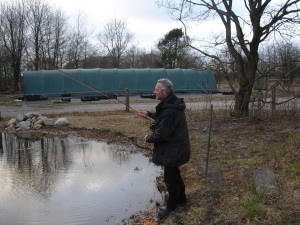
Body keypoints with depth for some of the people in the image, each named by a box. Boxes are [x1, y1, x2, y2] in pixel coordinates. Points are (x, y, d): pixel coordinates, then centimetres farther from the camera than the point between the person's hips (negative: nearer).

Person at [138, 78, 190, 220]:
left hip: (173, 151, -10)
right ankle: (181, 199, 42)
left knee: (170, 178, 5)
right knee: (175, 174, 24)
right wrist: (149, 114, 22)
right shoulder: (171, 104, 2)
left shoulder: (170, 111, -31)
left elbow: (160, 134, -28)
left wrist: (148, 138, -10)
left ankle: (172, 207, 21)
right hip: (175, 148, 10)